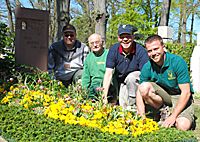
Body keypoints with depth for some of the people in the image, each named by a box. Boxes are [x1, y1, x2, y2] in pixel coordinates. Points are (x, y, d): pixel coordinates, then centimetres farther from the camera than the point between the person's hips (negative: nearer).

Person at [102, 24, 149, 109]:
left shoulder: (140, 51, -22)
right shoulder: (113, 50, -13)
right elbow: (108, 73, -15)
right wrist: (104, 95, -24)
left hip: (138, 80, -2)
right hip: (122, 82, 2)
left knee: (130, 77, -33)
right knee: (123, 106, -15)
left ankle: (132, 106, -17)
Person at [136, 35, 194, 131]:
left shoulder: (178, 62, -21)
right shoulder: (147, 67, -10)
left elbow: (186, 92, -21)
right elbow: (140, 92, -8)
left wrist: (173, 116, -24)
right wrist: (142, 117, -22)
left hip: (180, 97, -3)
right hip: (162, 97, 3)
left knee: (183, 126, -30)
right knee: (144, 87, -25)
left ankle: (171, 114, 5)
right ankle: (164, 111, -5)